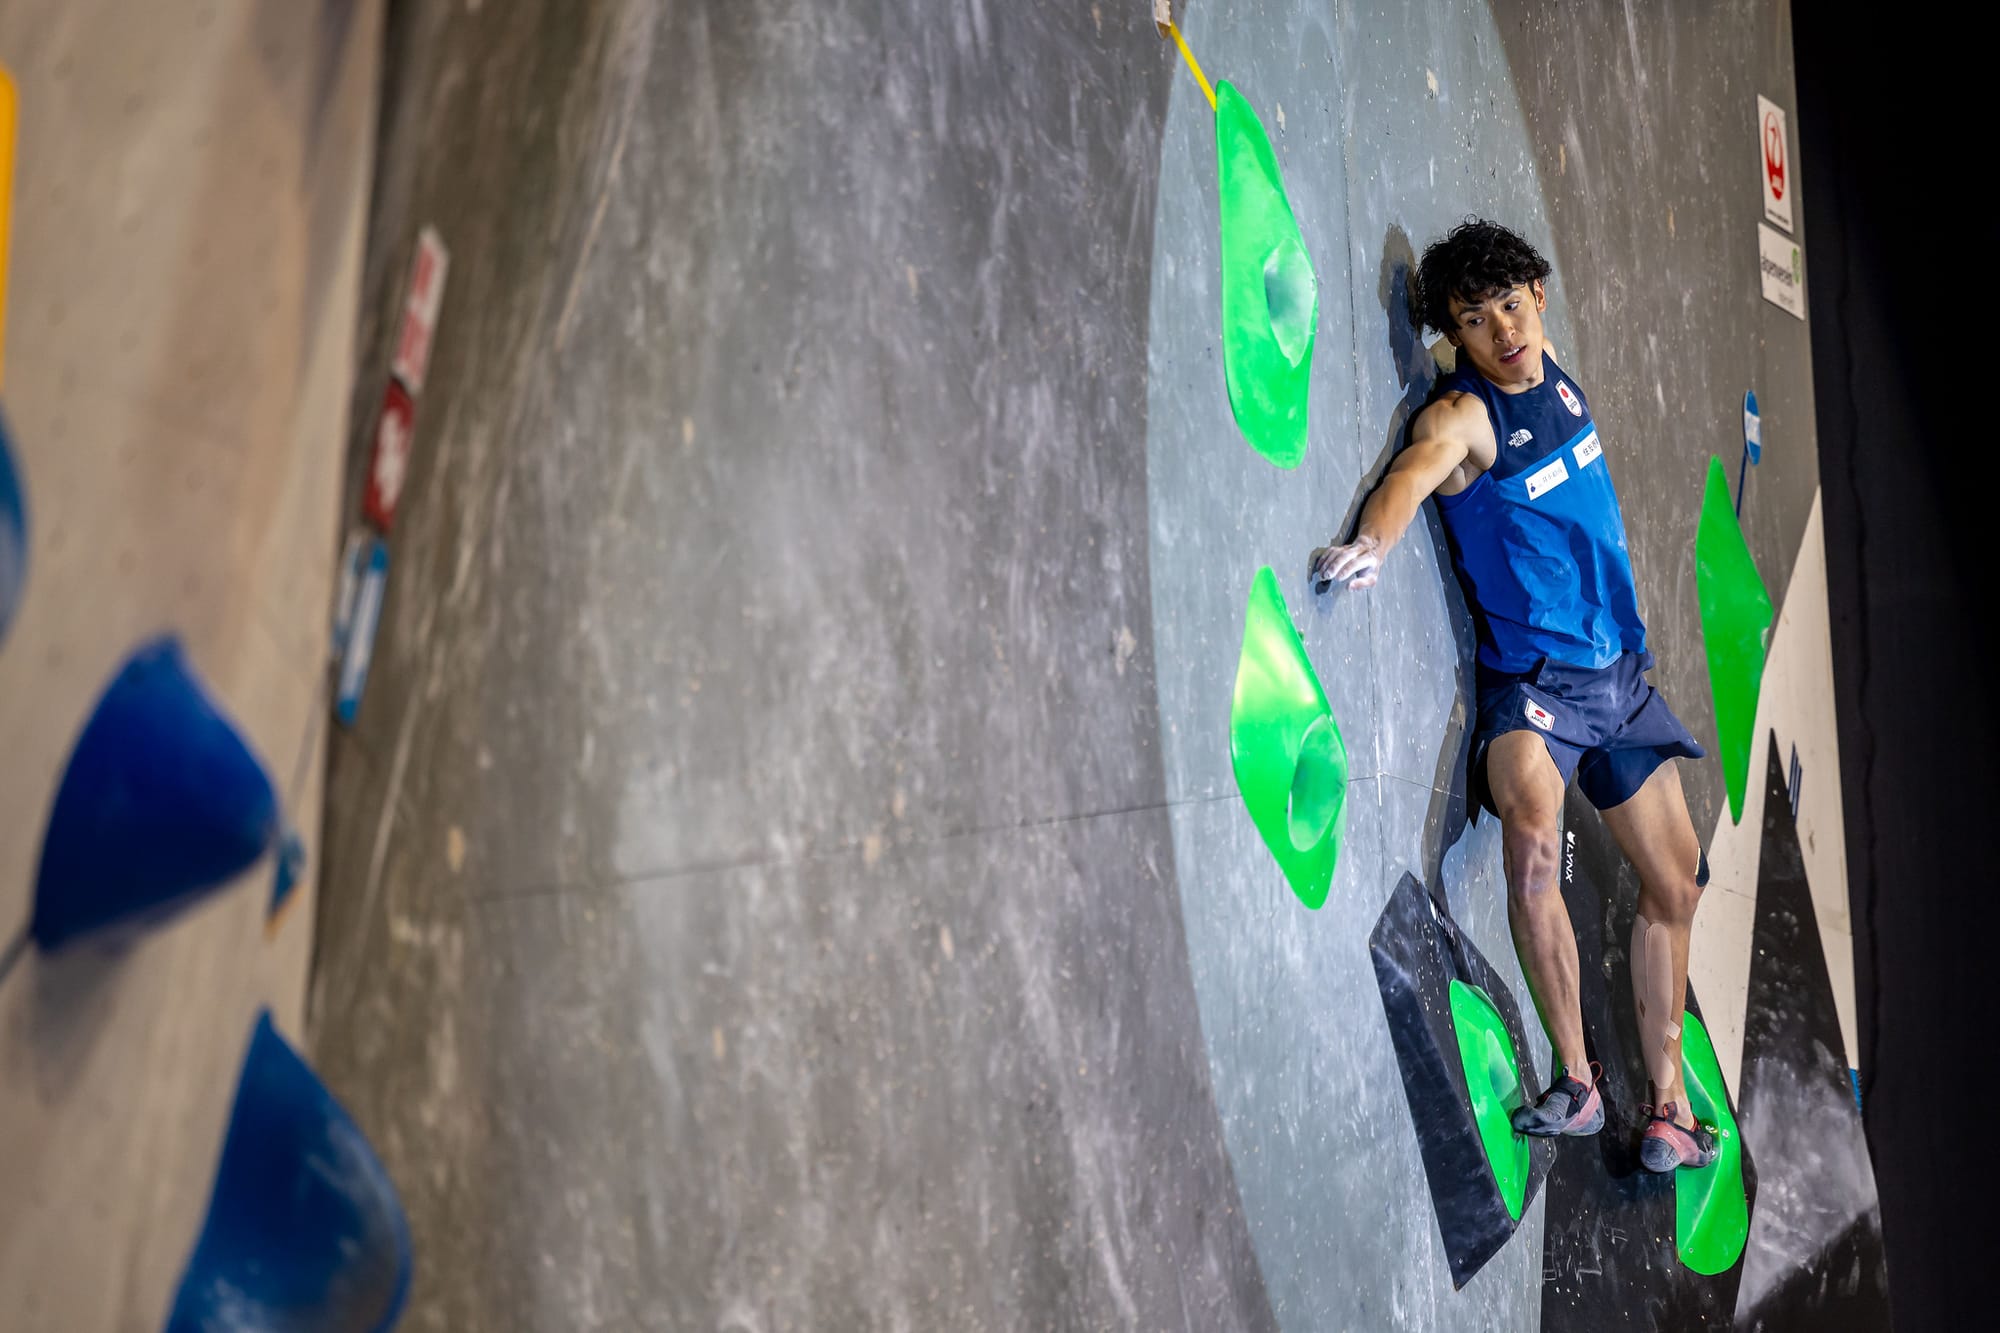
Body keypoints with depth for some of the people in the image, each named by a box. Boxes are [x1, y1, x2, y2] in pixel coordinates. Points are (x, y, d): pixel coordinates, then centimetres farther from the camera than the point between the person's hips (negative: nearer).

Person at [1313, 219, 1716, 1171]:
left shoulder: (1560, 384, 3)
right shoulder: (1462, 416, -16)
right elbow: (1415, 473, -38)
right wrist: (1372, 543, -58)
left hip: (1619, 670, 7)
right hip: (1529, 675, -7)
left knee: (1674, 886, 12)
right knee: (1532, 842, -33)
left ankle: (1669, 1100, 26)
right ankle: (1576, 1081, -17)